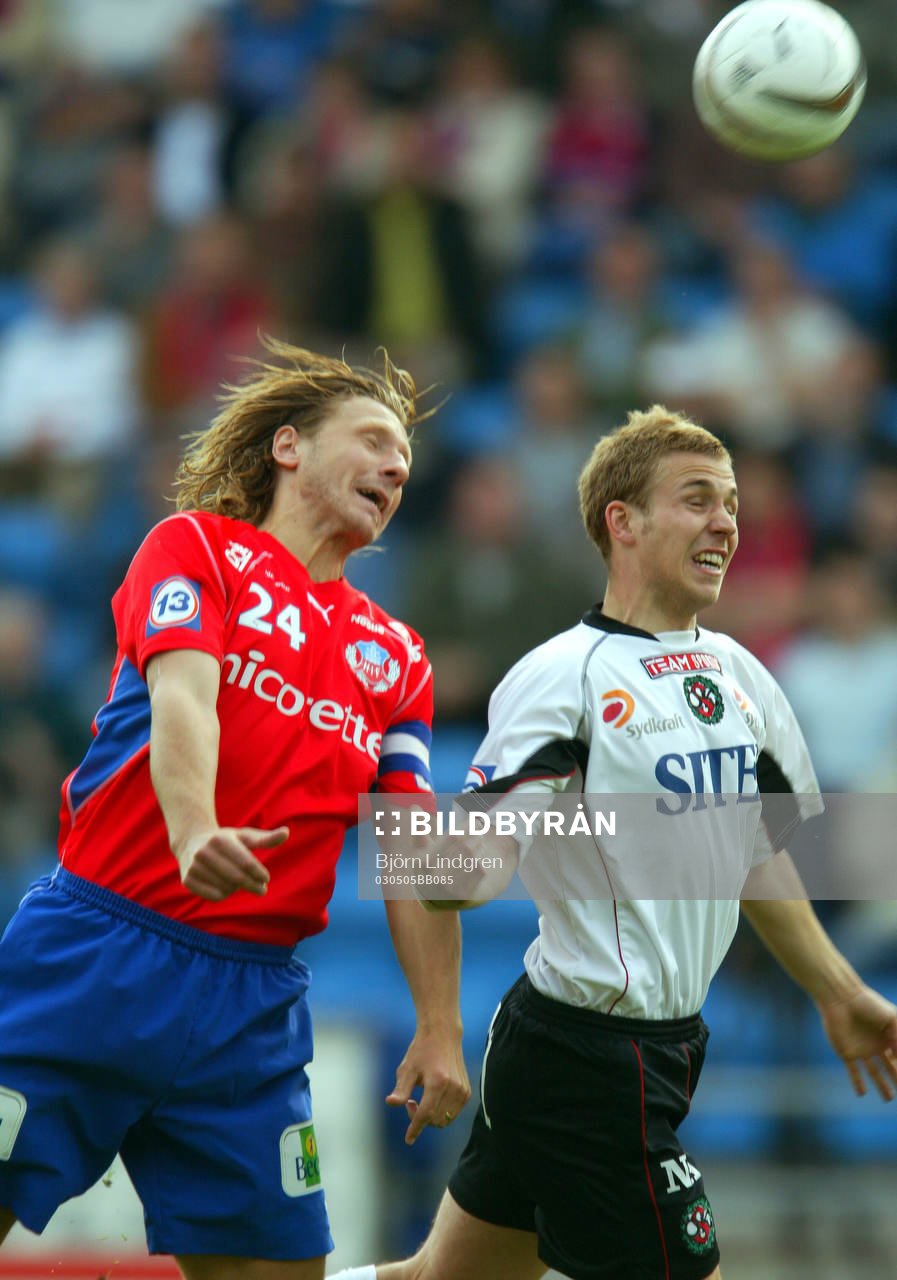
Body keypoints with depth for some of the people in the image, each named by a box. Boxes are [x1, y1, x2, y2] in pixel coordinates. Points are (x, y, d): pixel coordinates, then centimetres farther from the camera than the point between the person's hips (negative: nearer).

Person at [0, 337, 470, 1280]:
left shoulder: (394, 657, 18)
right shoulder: (195, 547, 5)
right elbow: (180, 694, -13)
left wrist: (439, 1026, 4)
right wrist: (195, 833, -33)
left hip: (252, 999, 5)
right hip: (93, 946, -5)